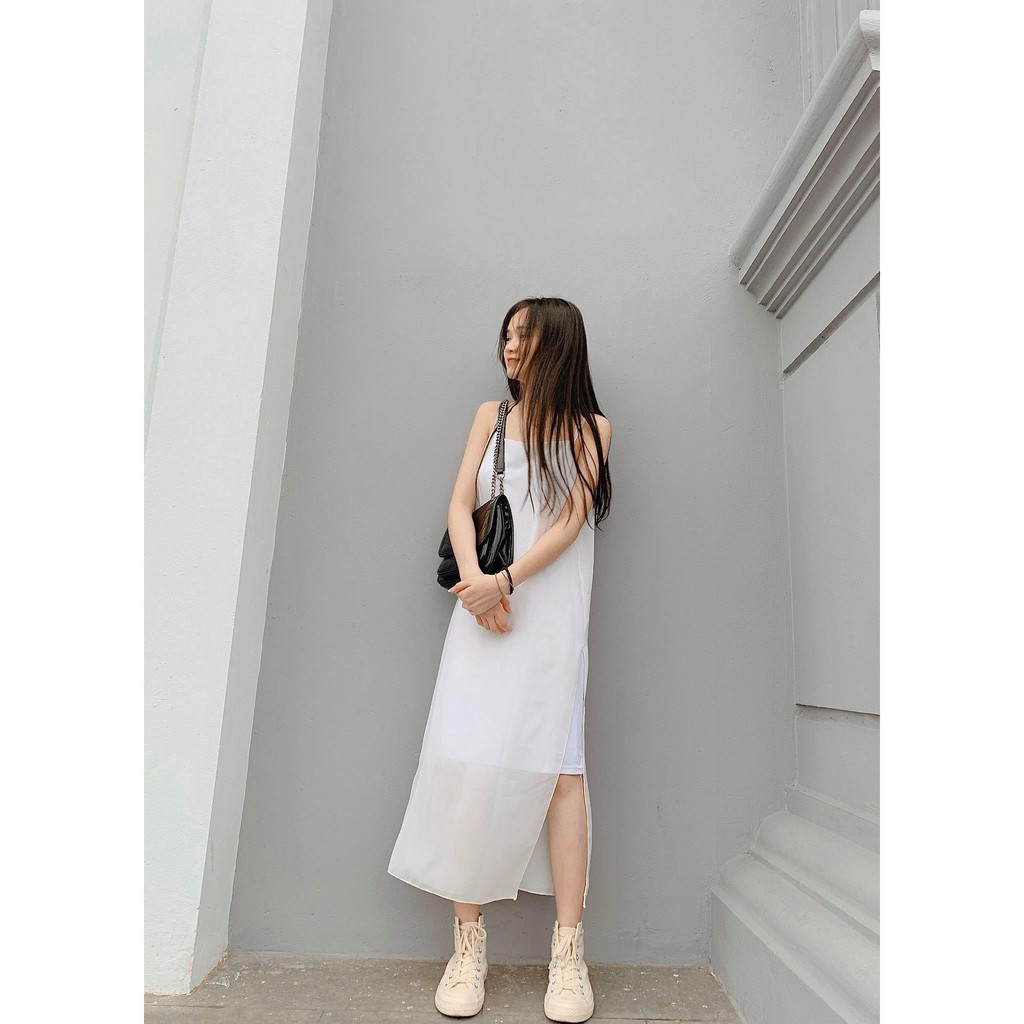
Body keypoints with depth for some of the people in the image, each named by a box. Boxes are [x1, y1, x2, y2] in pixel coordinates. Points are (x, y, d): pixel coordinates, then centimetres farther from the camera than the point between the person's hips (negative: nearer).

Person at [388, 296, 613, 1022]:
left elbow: (571, 521, -2)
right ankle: (468, 943, 4)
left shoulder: (591, 428, 10)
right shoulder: (492, 415, 18)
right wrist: (474, 582, -11)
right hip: (484, 603, 2)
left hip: (553, 609, -2)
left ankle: (569, 951, 0)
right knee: (470, 757, -6)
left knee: (556, 760, -7)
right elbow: (460, 507, 7)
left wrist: (507, 581, -15)